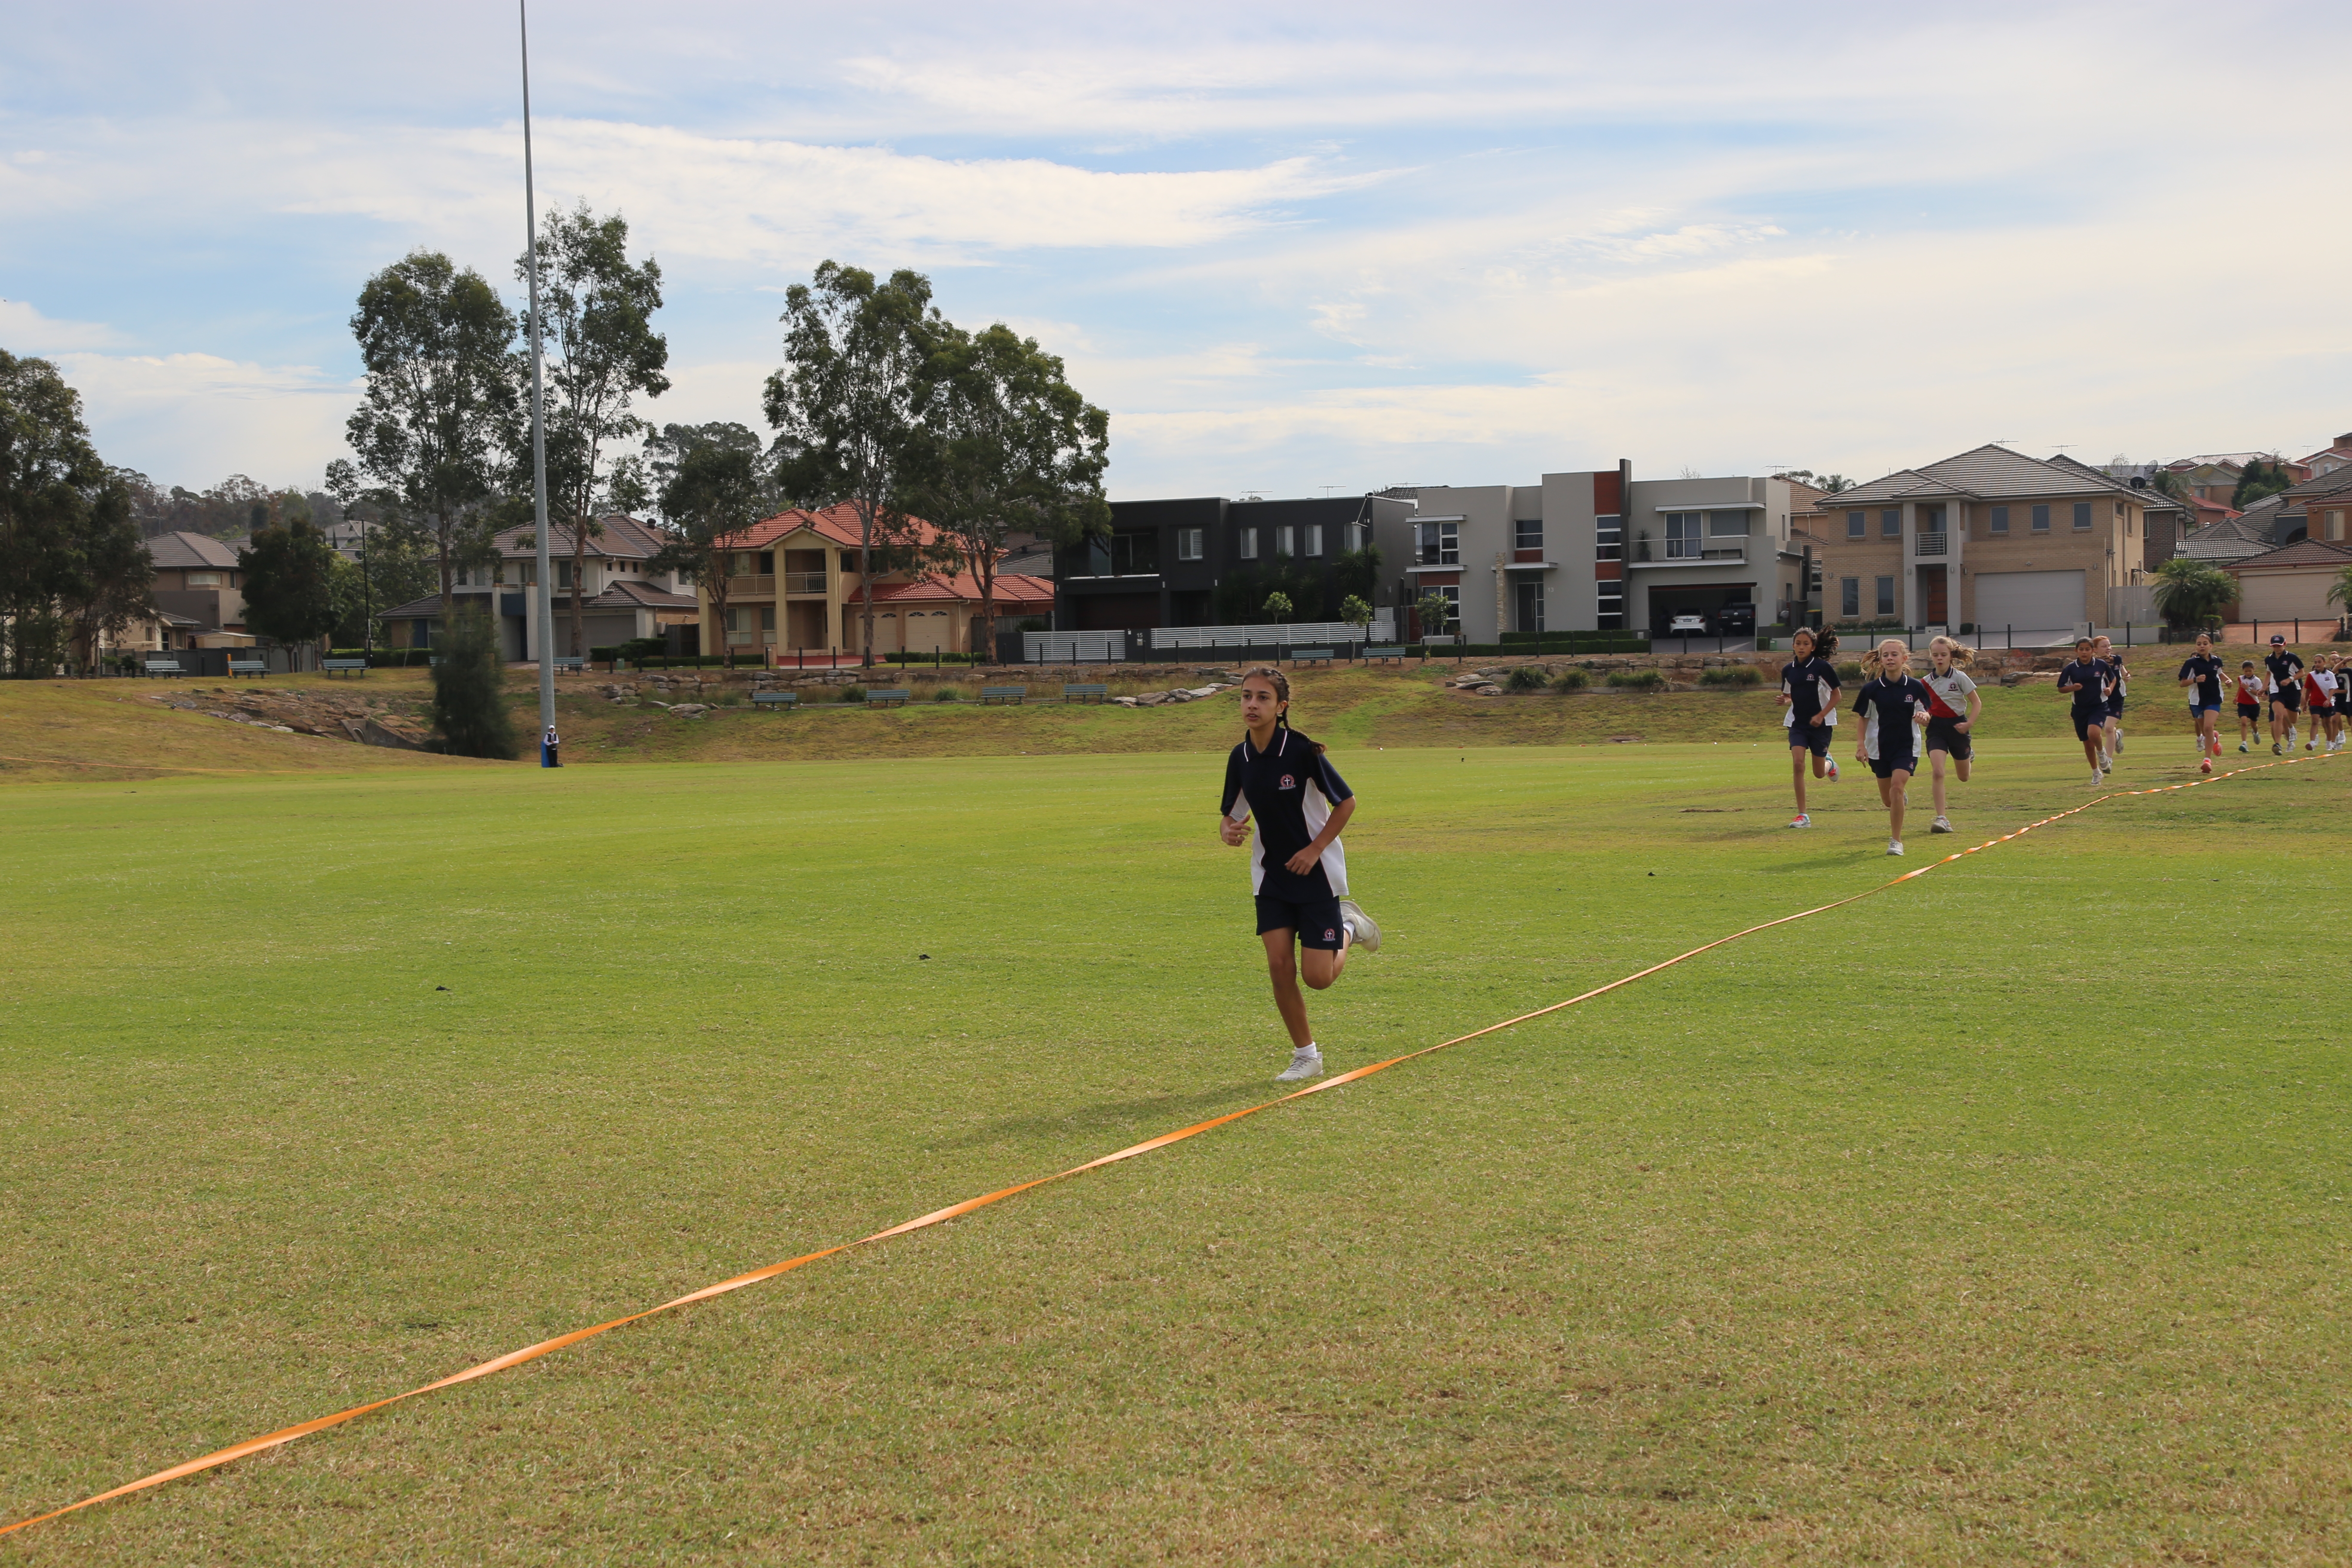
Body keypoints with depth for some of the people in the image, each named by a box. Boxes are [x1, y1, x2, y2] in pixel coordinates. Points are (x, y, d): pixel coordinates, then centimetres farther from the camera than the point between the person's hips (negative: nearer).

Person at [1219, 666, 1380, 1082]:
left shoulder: (1302, 750, -19)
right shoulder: (1240, 759, -3)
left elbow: (1347, 802, -9)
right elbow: (1228, 814, 10)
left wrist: (1315, 850, -15)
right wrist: (1228, 831, -14)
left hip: (1317, 872, -4)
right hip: (1272, 876, 4)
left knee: (1318, 977, -6)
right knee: (1279, 965, -7)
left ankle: (1348, 929, 27)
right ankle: (1306, 1055, 10)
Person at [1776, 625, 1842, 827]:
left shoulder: (1823, 667, -10)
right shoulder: (1788, 670, 3)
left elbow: (1836, 695, -4)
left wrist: (1821, 715, -15)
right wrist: (1785, 701, -8)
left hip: (1821, 724, -3)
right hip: (1798, 724, 3)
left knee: (1819, 773, 5)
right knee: (1797, 764, -16)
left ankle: (1829, 763, 46)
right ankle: (1802, 816, -12)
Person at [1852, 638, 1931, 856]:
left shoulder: (1915, 687, -5)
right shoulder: (1872, 689, -5)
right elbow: (1864, 718, 4)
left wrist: (1923, 716, -20)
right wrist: (1861, 744, -4)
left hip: (1907, 746, -2)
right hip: (1879, 747, 2)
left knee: (1897, 787, -21)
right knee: (1888, 798, 10)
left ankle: (1896, 840, -12)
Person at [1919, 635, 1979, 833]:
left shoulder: (1959, 677, -8)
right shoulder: (1926, 681, 1)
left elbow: (1977, 703, -4)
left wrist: (1969, 724, -17)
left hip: (1957, 726, -1)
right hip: (1936, 729, 1)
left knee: (1964, 778, 15)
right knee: (1937, 772, -19)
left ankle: (1968, 755, 53)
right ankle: (1941, 819, -18)